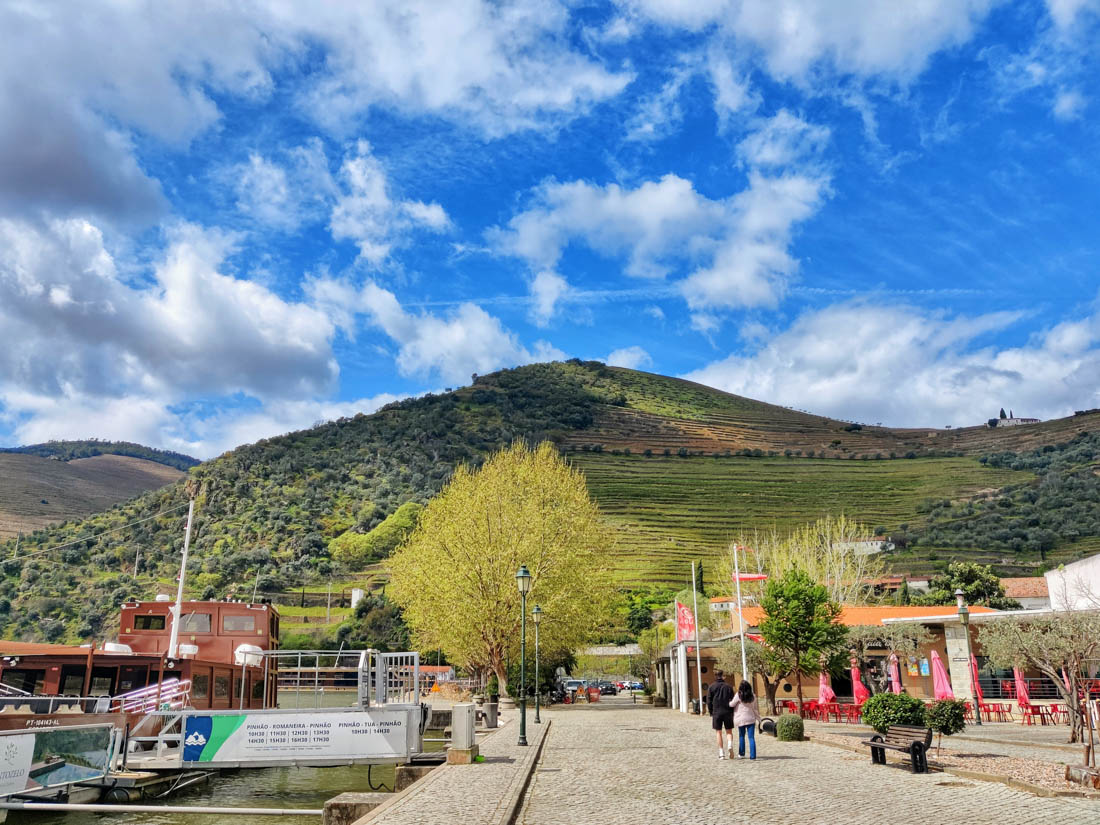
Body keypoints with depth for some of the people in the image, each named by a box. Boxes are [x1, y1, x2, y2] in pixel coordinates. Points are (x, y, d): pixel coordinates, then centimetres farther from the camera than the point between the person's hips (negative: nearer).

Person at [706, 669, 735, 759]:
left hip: (716, 712, -1)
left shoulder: (712, 687, 0)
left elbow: (709, 702, -1)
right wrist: (732, 713, 8)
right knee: (729, 731, 11)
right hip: (727, 712, 1)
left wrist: (711, 713, 8)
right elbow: (732, 700, 1)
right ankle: (730, 745, -16)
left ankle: (721, 753, 4)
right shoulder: (728, 686, 1)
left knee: (718, 732, 7)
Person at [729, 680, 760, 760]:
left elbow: (732, 704, -2)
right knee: (751, 737, 1)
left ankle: (741, 754, 22)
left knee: (741, 736, 15)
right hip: (751, 718, 1)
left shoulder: (738, 695, -10)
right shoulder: (753, 697, 1)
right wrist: (758, 718, 17)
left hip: (741, 719, -1)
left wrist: (729, 701, 19)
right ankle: (753, 755, -7)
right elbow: (755, 709, 7)